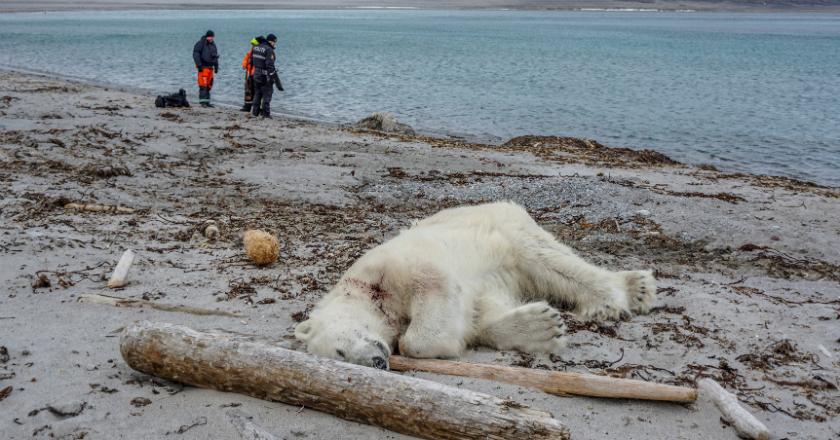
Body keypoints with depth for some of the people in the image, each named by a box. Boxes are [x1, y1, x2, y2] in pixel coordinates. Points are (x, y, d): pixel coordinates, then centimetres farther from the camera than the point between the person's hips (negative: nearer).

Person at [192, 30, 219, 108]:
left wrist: (216, 66, 19)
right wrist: (199, 65, -18)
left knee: (209, 85, 7)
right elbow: (195, 54, -11)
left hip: (210, 67, 7)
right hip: (203, 67, -7)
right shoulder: (200, 44, -5)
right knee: (203, 85, -12)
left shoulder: (213, 45, 17)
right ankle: (202, 102, -13)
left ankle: (207, 102, 12)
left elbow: (215, 56, 25)